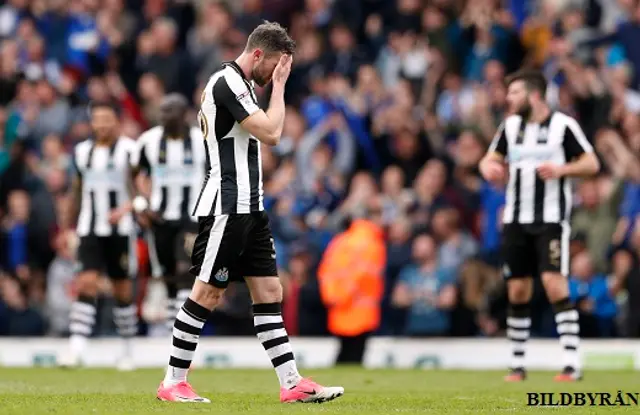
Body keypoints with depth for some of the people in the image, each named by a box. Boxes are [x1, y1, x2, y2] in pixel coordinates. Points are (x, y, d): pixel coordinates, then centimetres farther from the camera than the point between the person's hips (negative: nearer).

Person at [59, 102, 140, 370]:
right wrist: (71, 226, 22)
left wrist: (125, 209, -25)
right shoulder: (81, 152, 11)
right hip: (90, 230, 3)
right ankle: (76, 348, -18)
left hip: (120, 229, -3)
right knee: (86, 283, -12)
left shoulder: (129, 150, -4)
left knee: (122, 288, 6)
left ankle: (127, 350, 20)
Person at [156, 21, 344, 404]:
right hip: (226, 208, -10)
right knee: (208, 293, -5)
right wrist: (278, 85, -11)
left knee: (270, 292, 5)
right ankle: (173, 383, 2)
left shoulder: (241, 84, 16)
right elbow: (271, 133, -20)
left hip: (250, 207, 10)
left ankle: (292, 383, 3)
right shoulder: (227, 82, -15)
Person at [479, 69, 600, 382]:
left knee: (555, 283, -16)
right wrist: (489, 167, -8)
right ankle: (517, 364, 14)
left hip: (551, 219, -5)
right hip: (516, 220, 5)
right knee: (518, 291, 5)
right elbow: (491, 159, 16)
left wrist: (561, 169, -22)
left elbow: (592, 164, -5)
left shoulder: (563, 125, -5)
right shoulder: (510, 126, 11)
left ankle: (572, 363, -17)